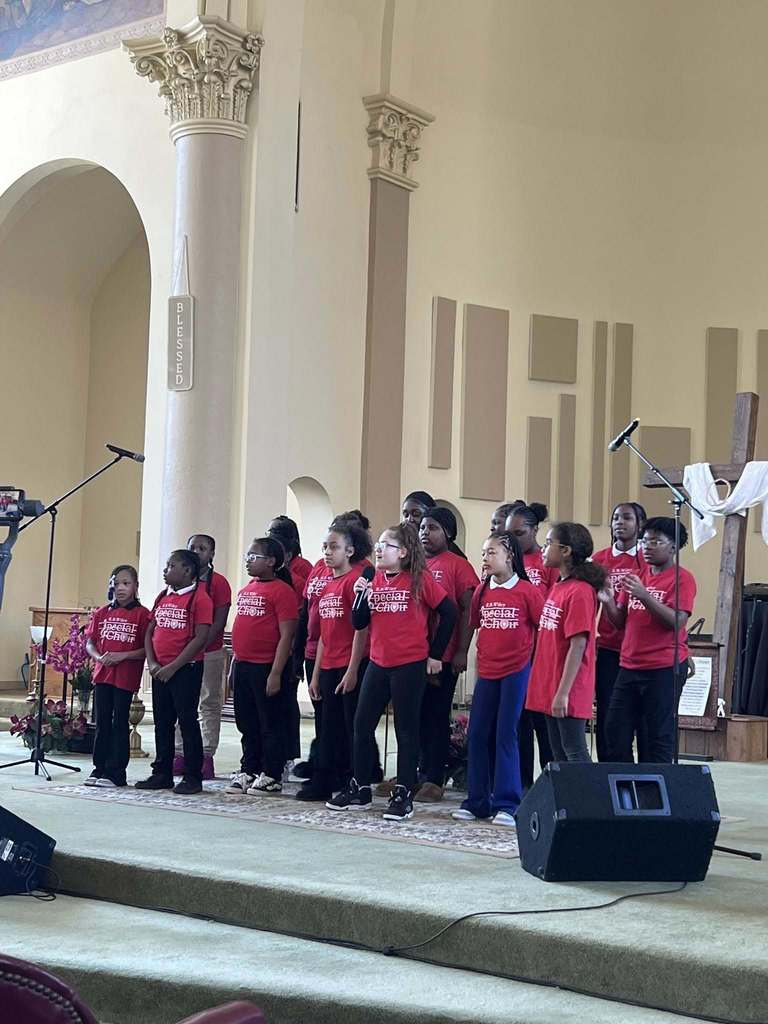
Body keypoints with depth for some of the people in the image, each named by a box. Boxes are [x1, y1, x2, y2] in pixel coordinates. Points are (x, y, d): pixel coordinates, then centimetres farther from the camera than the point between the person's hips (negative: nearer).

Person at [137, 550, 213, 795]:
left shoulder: (199, 598, -10)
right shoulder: (163, 597, 13)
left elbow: (201, 638, -16)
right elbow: (150, 632, 15)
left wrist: (173, 667, -16)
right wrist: (152, 663, 0)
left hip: (186, 670, -7)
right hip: (159, 671, 7)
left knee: (188, 721, -2)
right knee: (162, 723, 12)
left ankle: (192, 777, 4)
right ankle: (162, 773, 20)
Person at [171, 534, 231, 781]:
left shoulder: (218, 582, -4)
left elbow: (219, 622, -9)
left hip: (209, 652, -4)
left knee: (210, 704, 2)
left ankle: (206, 756, 4)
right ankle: (179, 754, 13)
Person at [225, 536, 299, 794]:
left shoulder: (282, 590, -12)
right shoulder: (246, 590, 13)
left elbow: (286, 635, -15)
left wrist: (276, 673, -19)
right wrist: (235, 663, 17)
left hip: (266, 667, -8)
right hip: (243, 665, 8)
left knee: (270, 723, 3)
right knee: (246, 723, 15)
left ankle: (271, 776, 11)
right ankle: (248, 771, 26)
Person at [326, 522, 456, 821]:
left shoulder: (420, 579, -9)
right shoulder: (375, 580, 7)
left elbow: (449, 612, -6)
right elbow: (359, 623, 8)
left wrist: (435, 654, -3)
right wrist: (361, 596, -10)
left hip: (410, 666, -6)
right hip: (378, 664, 6)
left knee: (406, 729, 3)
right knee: (362, 725, 8)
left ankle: (403, 795, 11)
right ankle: (359, 789, 20)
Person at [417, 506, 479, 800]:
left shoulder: (457, 565, -4)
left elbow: (467, 610, -7)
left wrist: (461, 652, -12)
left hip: (443, 656, -5)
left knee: (436, 717, 1)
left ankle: (433, 780, 6)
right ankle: (412, 775, 18)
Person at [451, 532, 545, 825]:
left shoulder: (527, 591, -9)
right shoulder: (482, 591, 6)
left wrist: (533, 658, -4)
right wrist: (483, 656, 11)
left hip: (516, 671, -5)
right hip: (486, 672, 5)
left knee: (506, 735, -4)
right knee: (477, 735, 6)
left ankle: (506, 804, 3)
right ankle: (477, 801, 16)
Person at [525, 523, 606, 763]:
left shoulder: (580, 591, -16)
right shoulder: (558, 587, 11)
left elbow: (578, 646, -19)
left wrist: (563, 693, -20)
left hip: (567, 691, -9)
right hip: (549, 688, 9)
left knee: (575, 754, -2)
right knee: (558, 756, 14)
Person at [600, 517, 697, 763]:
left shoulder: (682, 578, -6)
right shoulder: (636, 576, 13)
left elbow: (676, 622, -16)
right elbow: (621, 621, 15)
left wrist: (643, 595, -25)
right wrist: (608, 601, -6)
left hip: (664, 669, -7)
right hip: (629, 666, 7)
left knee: (659, 738, -2)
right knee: (616, 734, 7)